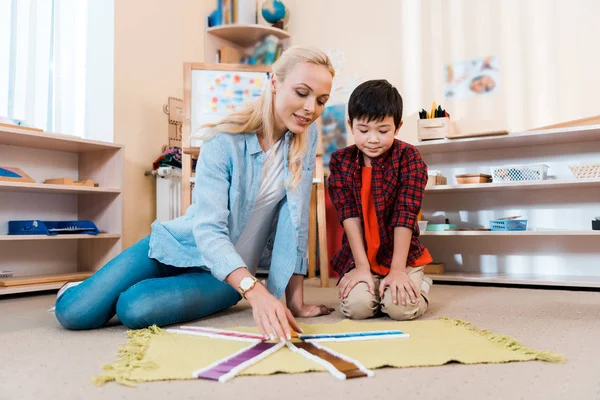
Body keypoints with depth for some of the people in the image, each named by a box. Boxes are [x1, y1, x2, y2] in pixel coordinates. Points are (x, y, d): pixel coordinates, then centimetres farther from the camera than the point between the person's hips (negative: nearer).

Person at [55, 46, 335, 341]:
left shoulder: (306, 137, -9)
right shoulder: (224, 142, -19)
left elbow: (296, 218, -10)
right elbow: (208, 229, -28)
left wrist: (295, 301, -13)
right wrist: (254, 290, -45)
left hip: (229, 271, 2)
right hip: (180, 245, -1)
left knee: (136, 309, -26)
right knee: (73, 312, -14)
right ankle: (85, 290, 23)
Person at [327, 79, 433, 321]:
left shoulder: (409, 157, -11)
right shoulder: (340, 161, -4)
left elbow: (406, 214, -16)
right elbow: (348, 214, -10)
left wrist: (398, 269, -20)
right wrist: (362, 266, -16)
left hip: (401, 255, -1)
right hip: (358, 256, 2)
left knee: (401, 306, -22)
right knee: (356, 305, -21)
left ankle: (420, 284, 12)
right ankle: (369, 282, 13)